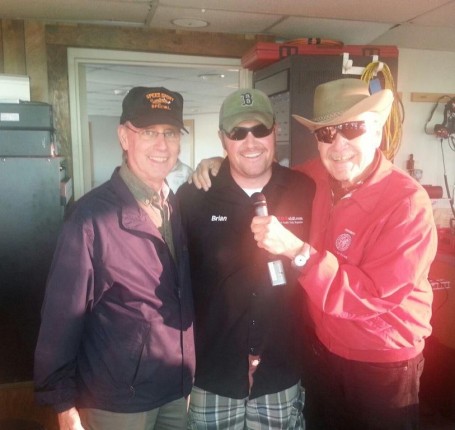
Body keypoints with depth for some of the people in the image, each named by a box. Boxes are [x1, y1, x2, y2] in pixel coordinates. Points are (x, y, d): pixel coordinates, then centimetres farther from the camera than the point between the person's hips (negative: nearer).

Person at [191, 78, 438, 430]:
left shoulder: (408, 202, -24)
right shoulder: (313, 178, -9)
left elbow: (375, 295, -28)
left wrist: (297, 250, -36)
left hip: (384, 366, -4)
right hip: (323, 351, 5)